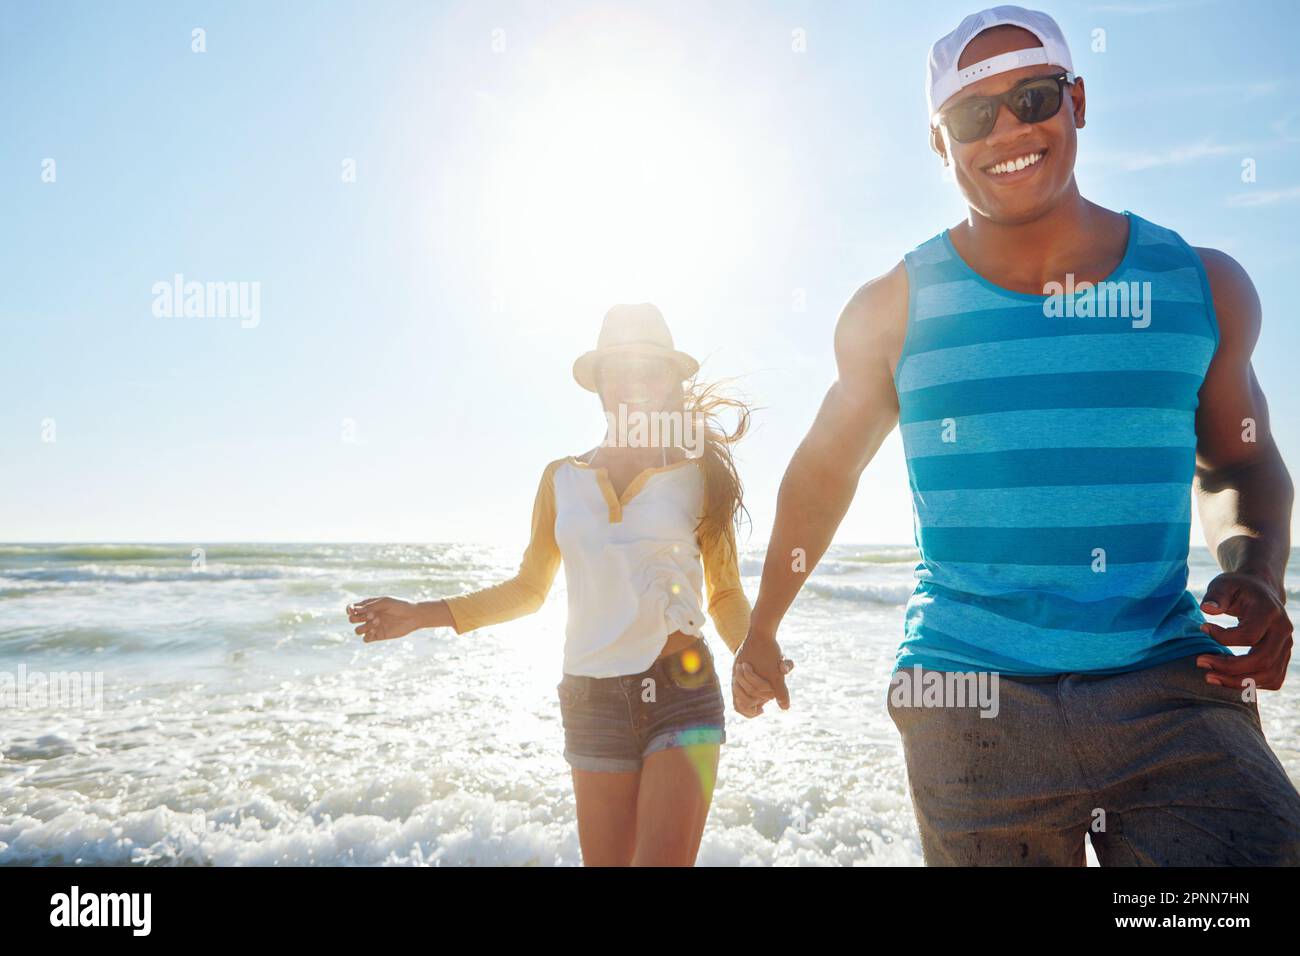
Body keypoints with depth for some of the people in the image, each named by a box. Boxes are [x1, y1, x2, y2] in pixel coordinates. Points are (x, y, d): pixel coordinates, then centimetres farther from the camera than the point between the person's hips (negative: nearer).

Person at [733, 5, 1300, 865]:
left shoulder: (1203, 286, 5)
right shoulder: (893, 311, 1)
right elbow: (822, 474, 12)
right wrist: (760, 632, 20)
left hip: (1171, 693, 2)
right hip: (970, 700, -1)